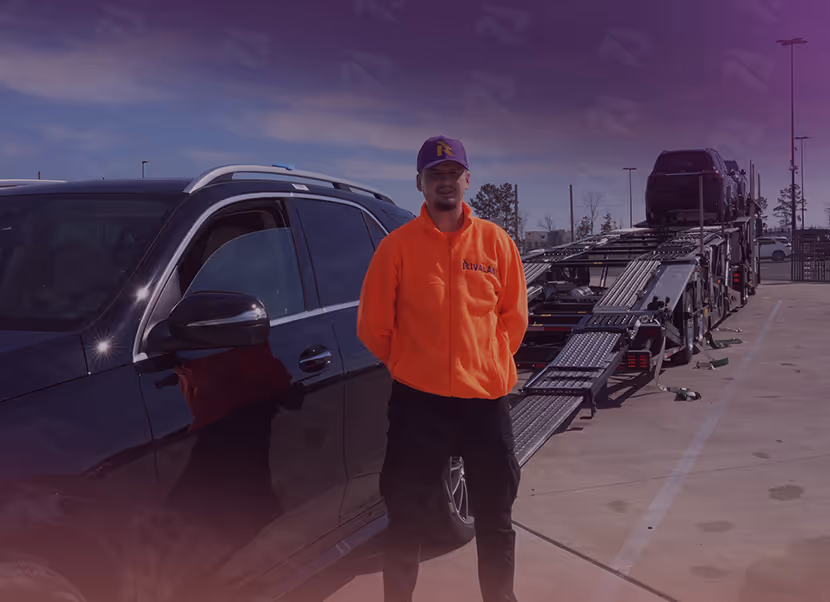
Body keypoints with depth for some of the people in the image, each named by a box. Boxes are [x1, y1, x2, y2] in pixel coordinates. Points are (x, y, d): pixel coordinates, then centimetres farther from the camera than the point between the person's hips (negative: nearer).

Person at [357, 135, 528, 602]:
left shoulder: (496, 242, 2)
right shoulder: (398, 245, -4)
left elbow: (514, 317, 11)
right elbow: (373, 325, 2)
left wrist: (487, 364, 9)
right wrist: (411, 366, 8)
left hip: (487, 398, 2)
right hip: (419, 400, -2)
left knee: (496, 517, 15)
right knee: (407, 516, 7)